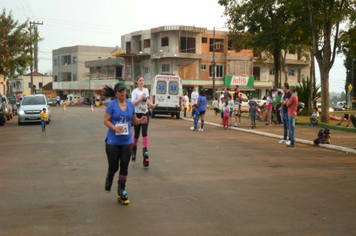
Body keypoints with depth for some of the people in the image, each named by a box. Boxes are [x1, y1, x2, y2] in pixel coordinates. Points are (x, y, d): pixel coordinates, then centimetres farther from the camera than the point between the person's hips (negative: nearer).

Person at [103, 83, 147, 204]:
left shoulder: (130, 105, 6)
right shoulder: (112, 104, -7)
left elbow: (133, 121, 12)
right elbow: (106, 120, -10)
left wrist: (140, 121, -10)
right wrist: (115, 128, -27)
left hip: (127, 141, 3)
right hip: (113, 141, -3)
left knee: (124, 167, 3)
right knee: (113, 166, 2)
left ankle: (121, 192, 14)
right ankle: (109, 178, 39)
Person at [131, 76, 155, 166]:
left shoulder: (146, 90, 9)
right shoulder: (135, 91, -9)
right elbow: (133, 103, -19)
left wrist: (151, 104, 8)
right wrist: (141, 98, -25)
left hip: (145, 113, 4)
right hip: (137, 114, -4)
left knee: (144, 133, -7)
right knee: (136, 134, 6)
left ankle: (145, 150, -7)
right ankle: (134, 147, 31)